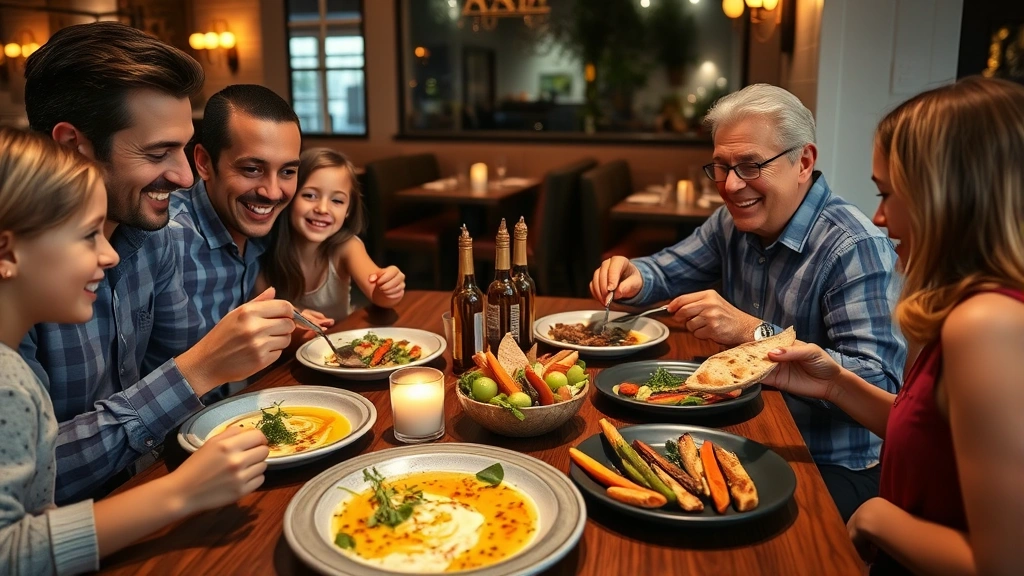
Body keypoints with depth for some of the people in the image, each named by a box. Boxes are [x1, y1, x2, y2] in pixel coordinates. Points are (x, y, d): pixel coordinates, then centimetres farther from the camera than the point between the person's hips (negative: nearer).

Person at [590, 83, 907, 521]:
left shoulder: (856, 249, -21)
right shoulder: (733, 223, 3)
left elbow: (879, 383, -28)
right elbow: (668, 270, 16)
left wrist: (754, 333, -35)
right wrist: (631, 276, -9)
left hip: (830, 468, -6)